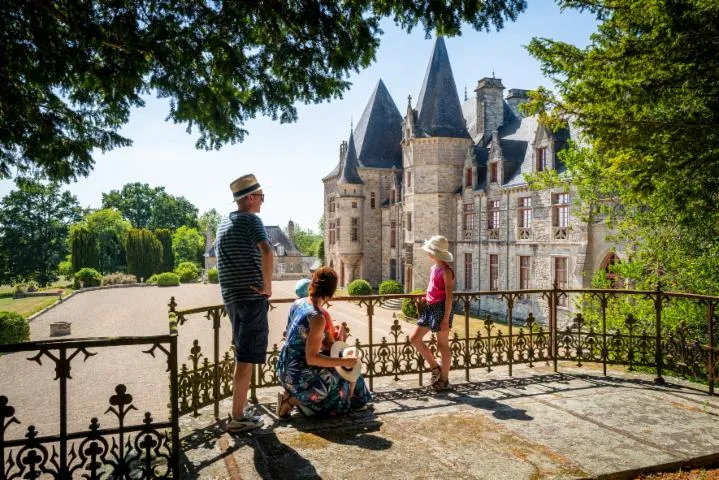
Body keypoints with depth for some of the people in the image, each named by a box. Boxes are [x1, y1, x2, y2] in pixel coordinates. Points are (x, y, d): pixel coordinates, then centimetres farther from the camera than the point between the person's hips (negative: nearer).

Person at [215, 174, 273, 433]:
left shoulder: (224, 223, 18)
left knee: (242, 357, 18)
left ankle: (240, 412, 27)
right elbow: (266, 251, -29)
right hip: (252, 297, -9)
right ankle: (237, 418, 5)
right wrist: (267, 286, -18)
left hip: (231, 298, 9)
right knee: (246, 359, -2)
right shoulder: (251, 219, -10)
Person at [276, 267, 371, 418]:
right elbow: (311, 358, -25)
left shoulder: (299, 303, -1)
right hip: (300, 376, -10)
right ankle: (295, 400, 0)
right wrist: (344, 361, -20)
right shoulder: (317, 318, -25)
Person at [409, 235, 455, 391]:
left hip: (441, 308, -9)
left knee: (442, 344, 3)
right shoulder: (434, 268, 11)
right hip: (430, 307, 9)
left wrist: (446, 319, -20)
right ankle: (435, 367, 20)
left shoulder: (446, 271, -14)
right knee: (414, 338, 7)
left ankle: (444, 380, 17)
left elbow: (449, 296, -17)